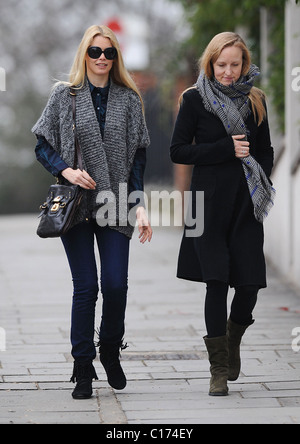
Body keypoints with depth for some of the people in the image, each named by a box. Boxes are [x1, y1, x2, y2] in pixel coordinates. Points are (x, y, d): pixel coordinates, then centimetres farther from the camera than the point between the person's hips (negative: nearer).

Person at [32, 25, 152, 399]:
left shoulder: (129, 99, 8)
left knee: (116, 284, -7)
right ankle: (83, 370, 7)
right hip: (76, 205, -1)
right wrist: (65, 170, -12)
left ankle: (110, 351, 19)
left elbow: (138, 156, 8)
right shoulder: (63, 95, 4)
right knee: (85, 287, -4)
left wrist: (139, 204, -1)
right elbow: (42, 146, 7)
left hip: (115, 205, 1)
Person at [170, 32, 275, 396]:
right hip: (211, 204, -3)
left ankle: (233, 341, 27)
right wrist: (226, 149, -11)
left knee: (250, 282, -4)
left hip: (247, 203, 3)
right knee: (217, 281, -6)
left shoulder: (254, 100, 11)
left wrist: (262, 184, 0)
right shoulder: (195, 100, 1)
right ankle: (219, 370, 3)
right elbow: (178, 151, -3)